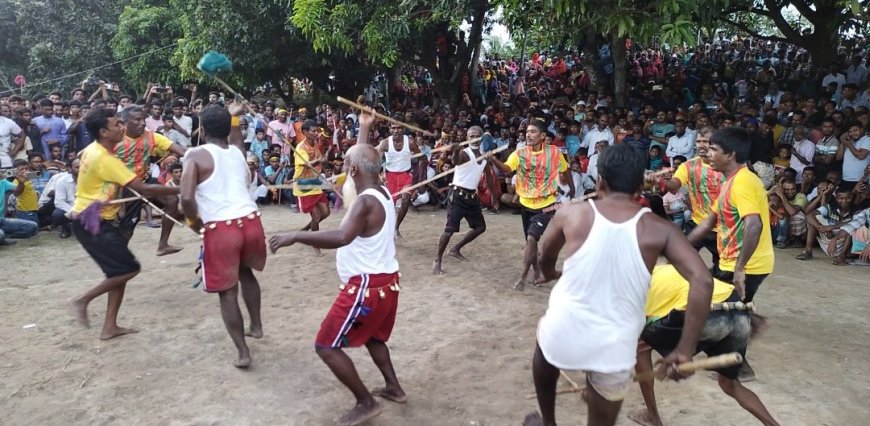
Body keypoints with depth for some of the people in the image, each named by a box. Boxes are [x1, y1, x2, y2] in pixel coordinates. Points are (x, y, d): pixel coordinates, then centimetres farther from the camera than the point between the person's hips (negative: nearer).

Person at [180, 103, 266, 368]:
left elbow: (186, 198, -14)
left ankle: (243, 353, 13)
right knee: (246, 272, 33)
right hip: (251, 222, 5)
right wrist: (234, 117, 48)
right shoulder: (238, 151, 14)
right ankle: (256, 325, 40)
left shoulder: (196, 156, -2)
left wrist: (195, 222, 1)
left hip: (219, 229, -5)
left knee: (227, 293, 9)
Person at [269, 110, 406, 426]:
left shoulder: (365, 202, -23)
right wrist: (364, 128, 30)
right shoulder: (382, 192, 5)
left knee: (327, 346, 0)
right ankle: (394, 388, 39)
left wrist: (295, 236, -36)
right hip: (385, 280, 10)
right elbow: (365, 160, 25)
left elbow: (342, 237, -40)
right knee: (372, 336, 31)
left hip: (366, 285, -10)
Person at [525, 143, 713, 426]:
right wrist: (685, 350, -7)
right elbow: (702, 281, -13)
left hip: (563, 333, 0)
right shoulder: (658, 229, -3)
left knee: (546, 350, 37)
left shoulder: (571, 214, -1)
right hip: (614, 348, 0)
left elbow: (546, 257, 18)